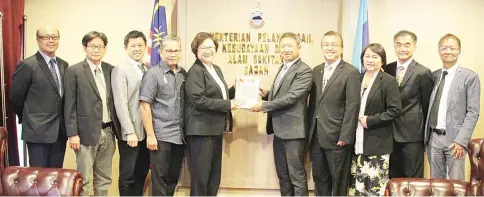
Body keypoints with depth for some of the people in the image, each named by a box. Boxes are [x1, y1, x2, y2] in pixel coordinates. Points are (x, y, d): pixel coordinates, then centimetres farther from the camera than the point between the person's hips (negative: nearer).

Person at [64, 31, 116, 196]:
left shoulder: (111, 70, 8)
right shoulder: (74, 71, -5)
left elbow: (114, 101, 11)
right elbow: (70, 105, -6)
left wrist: (116, 129, 7)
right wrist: (72, 134, -11)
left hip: (108, 132, 5)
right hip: (86, 133, -4)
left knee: (104, 180, 12)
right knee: (83, 180, 1)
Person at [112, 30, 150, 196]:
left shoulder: (149, 69, 11)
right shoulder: (120, 69, -8)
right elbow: (120, 104, -15)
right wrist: (130, 132, -20)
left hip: (147, 131, 6)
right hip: (130, 132, -6)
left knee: (141, 174, 13)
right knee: (128, 175, 4)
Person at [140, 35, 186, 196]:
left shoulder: (184, 74, 9)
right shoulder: (153, 74, -6)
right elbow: (145, 105, -9)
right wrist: (150, 135, -13)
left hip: (180, 135, 5)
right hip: (161, 135, -5)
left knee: (173, 177, 13)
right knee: (160, 178, 2)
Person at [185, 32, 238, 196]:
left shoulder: (216, 69, 15)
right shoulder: (195, 71, -13)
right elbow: (198, 100, -22)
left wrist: (236, 90, 4)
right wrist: (227, 105, -19)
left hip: (216, 129, 9)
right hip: (202, 130, -9)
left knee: (215, 176, 15)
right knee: (200, 176, 0)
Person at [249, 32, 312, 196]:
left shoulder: (304, 71, -13)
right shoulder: (282, 68, 16)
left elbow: (291, 97, -21)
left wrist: (263, 106, -17)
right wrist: (266, 94, 2)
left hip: (293, 130, -9)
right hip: (279, 130, 9)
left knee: (297, 176, -1)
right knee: (283, 175, 16)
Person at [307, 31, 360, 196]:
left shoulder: (351, 72, -8)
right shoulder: (316, 70, 11)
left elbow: (352, 106, -13)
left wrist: (345, 137, -17)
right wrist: (309, 129, 9)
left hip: (337, 136, -6)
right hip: (316, 136, 6)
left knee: (338, 180, 8)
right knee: (319, 178, 15)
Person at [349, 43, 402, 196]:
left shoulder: (388, 81, -7)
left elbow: (395, 110, -14)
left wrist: (370, 121, -16)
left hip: (378, 142, -5)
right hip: (359, 141, 6)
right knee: (357, 184, 8)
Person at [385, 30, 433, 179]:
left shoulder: (423, 73, -7)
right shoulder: (387, 70, 7)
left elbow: (427, 105, -2)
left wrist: (425, 135, 1)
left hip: (412, 135, -4)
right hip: (390, 134, 5)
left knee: (413, 179, 4)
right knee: (393, 179, 14)